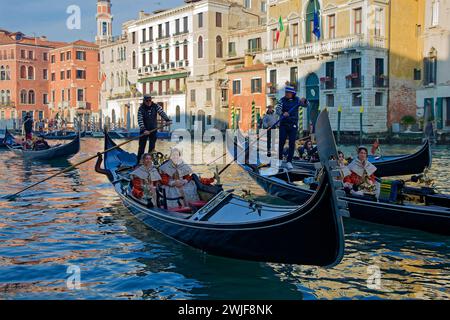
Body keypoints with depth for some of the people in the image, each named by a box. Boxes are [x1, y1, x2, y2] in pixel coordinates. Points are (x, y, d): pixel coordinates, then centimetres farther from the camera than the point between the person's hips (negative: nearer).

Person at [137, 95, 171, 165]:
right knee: (141, 147, -1)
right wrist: (144, 130, -28)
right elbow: (140, 120, -16)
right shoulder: (141, 109, -10)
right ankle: (139, 163, 5)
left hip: (153, 129, 2)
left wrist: (167, 120, -32)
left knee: (152, 147, 2)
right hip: (144, 130, -2)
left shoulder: (156, 106, -3)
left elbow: (162, 113, -14)